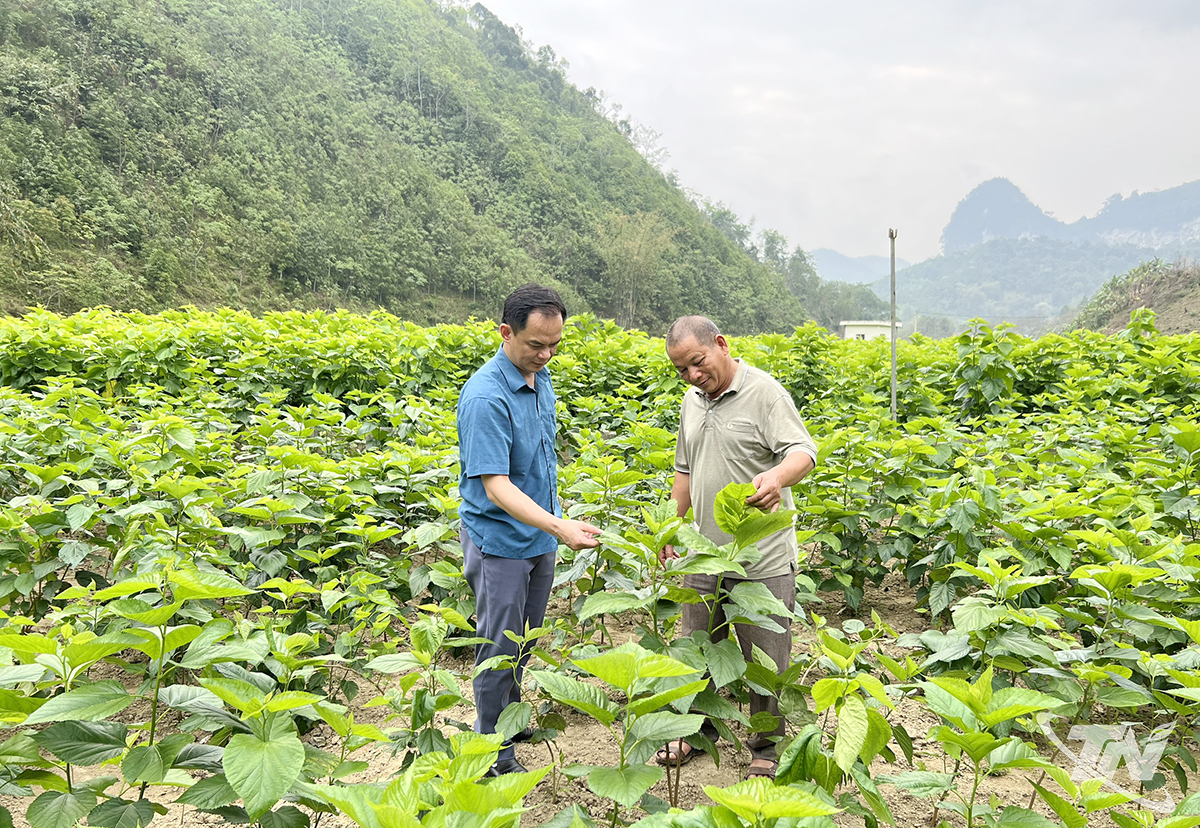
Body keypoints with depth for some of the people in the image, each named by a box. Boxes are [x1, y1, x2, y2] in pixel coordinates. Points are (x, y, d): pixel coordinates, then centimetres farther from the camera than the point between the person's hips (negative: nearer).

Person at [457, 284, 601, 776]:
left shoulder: (540, 376, 1)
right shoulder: (485, 397, -26)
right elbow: (495, 484, -30)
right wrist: (559, 527, -40)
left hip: (539, 533, 8)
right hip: (499, 538, -8)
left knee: (525, 638, 22)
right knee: (499, 644, 5)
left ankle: (512, 716, 43)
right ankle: (494, 756, 21)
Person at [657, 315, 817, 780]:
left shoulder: (764, 392, -11)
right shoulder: (692, 402, 12)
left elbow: (803, 452, -20)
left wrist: (778, 475, -42)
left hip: (761, 561, -6)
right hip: (705, 554, 7)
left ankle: (766, 748, 25)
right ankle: (698, 729, 37)